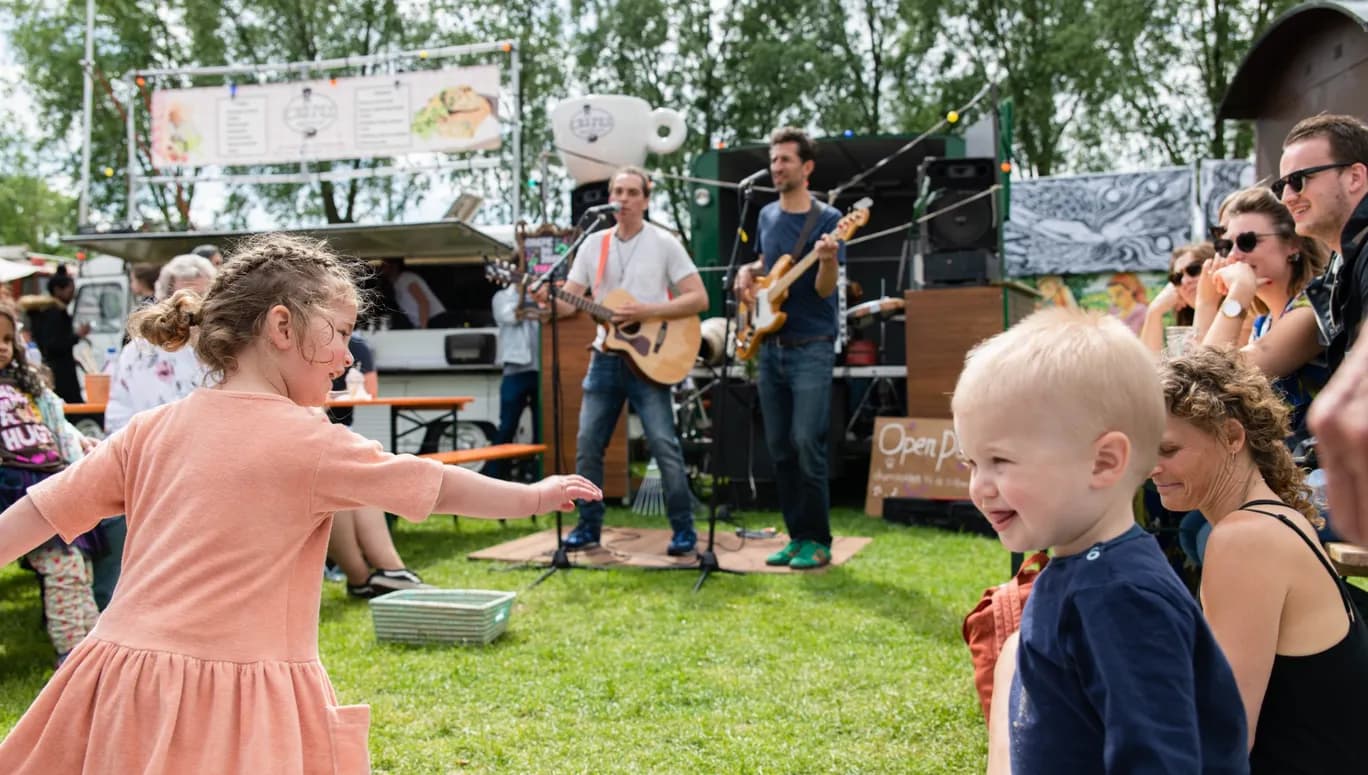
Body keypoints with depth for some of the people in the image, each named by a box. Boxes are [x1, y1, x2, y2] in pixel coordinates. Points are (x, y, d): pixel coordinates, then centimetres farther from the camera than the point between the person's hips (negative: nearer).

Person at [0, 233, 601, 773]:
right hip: (242, 698, -6)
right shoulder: (311, 442, -9)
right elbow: (438, 487, -2)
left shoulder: (150, 430, 5)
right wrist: (534, 496, 10)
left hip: (123, 666, 6)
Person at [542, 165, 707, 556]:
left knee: (664, 445, -8)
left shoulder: (664, 243, -3)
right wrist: (548, 300, -17)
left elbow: (698, 299, -8)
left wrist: (646, 311, -18)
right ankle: (589, 526, 17)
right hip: (605, 358, 4)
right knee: (588, 444, 4)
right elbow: (568, 303, 6)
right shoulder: (593, 244, 9)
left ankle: (684, 530, 3)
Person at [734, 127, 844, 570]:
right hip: (770, 346, 6)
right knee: (780, 448, 7)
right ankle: (797, 536, 16)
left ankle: (818, 541, -1)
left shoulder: (826, 219, -6)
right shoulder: (767, 215, 13)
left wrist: (828, 260, -32)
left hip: (811, 349, -6)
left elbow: (824, 289, -12)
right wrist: (747, 274, 8)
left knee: (807, 443, -11)